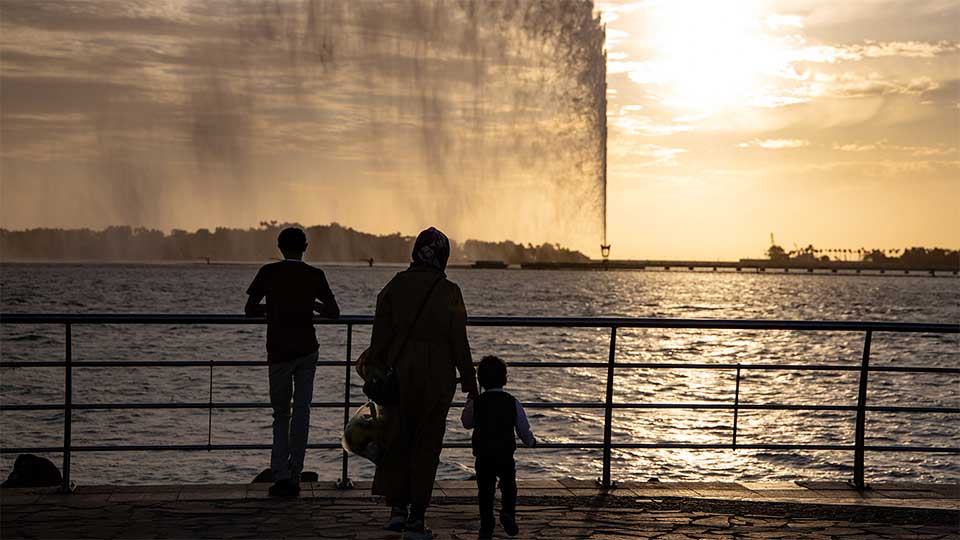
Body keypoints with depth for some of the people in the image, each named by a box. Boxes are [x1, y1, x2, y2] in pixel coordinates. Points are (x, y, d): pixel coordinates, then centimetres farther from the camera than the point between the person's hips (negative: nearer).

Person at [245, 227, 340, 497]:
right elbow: (333, 312, 3)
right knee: (301, 412, 5)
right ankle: (294, 476, 1)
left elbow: (250, 309, 1)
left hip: (279, 352, 0)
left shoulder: (268, 273, -1)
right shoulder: (314, 275, 0)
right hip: (307, 350, 0)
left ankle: (280, 475, -4)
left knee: (280, 414, 9)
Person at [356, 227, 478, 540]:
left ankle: (397, 509, 11)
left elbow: (381, 335, -1)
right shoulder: (449, 293, -8)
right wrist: (470, 384, 3)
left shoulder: (395, 286, -2)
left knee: (396, 440, 15)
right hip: (437, 378, -2)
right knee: (426, 446, 6)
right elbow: (459, 344, -6)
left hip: (398, 373, 2)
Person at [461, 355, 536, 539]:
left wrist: (468, 404, 29)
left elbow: (466, 422, 14)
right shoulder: (512, 402, -2)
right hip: (506, 455, 0)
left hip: (483, 456, 0)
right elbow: (523, 429, 6)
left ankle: (487, 525, 6)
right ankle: (508, 513, -1)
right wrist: (530, 441, 27)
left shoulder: (476, 403, -3)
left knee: (485, 490, 10)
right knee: (509, 486, 18)